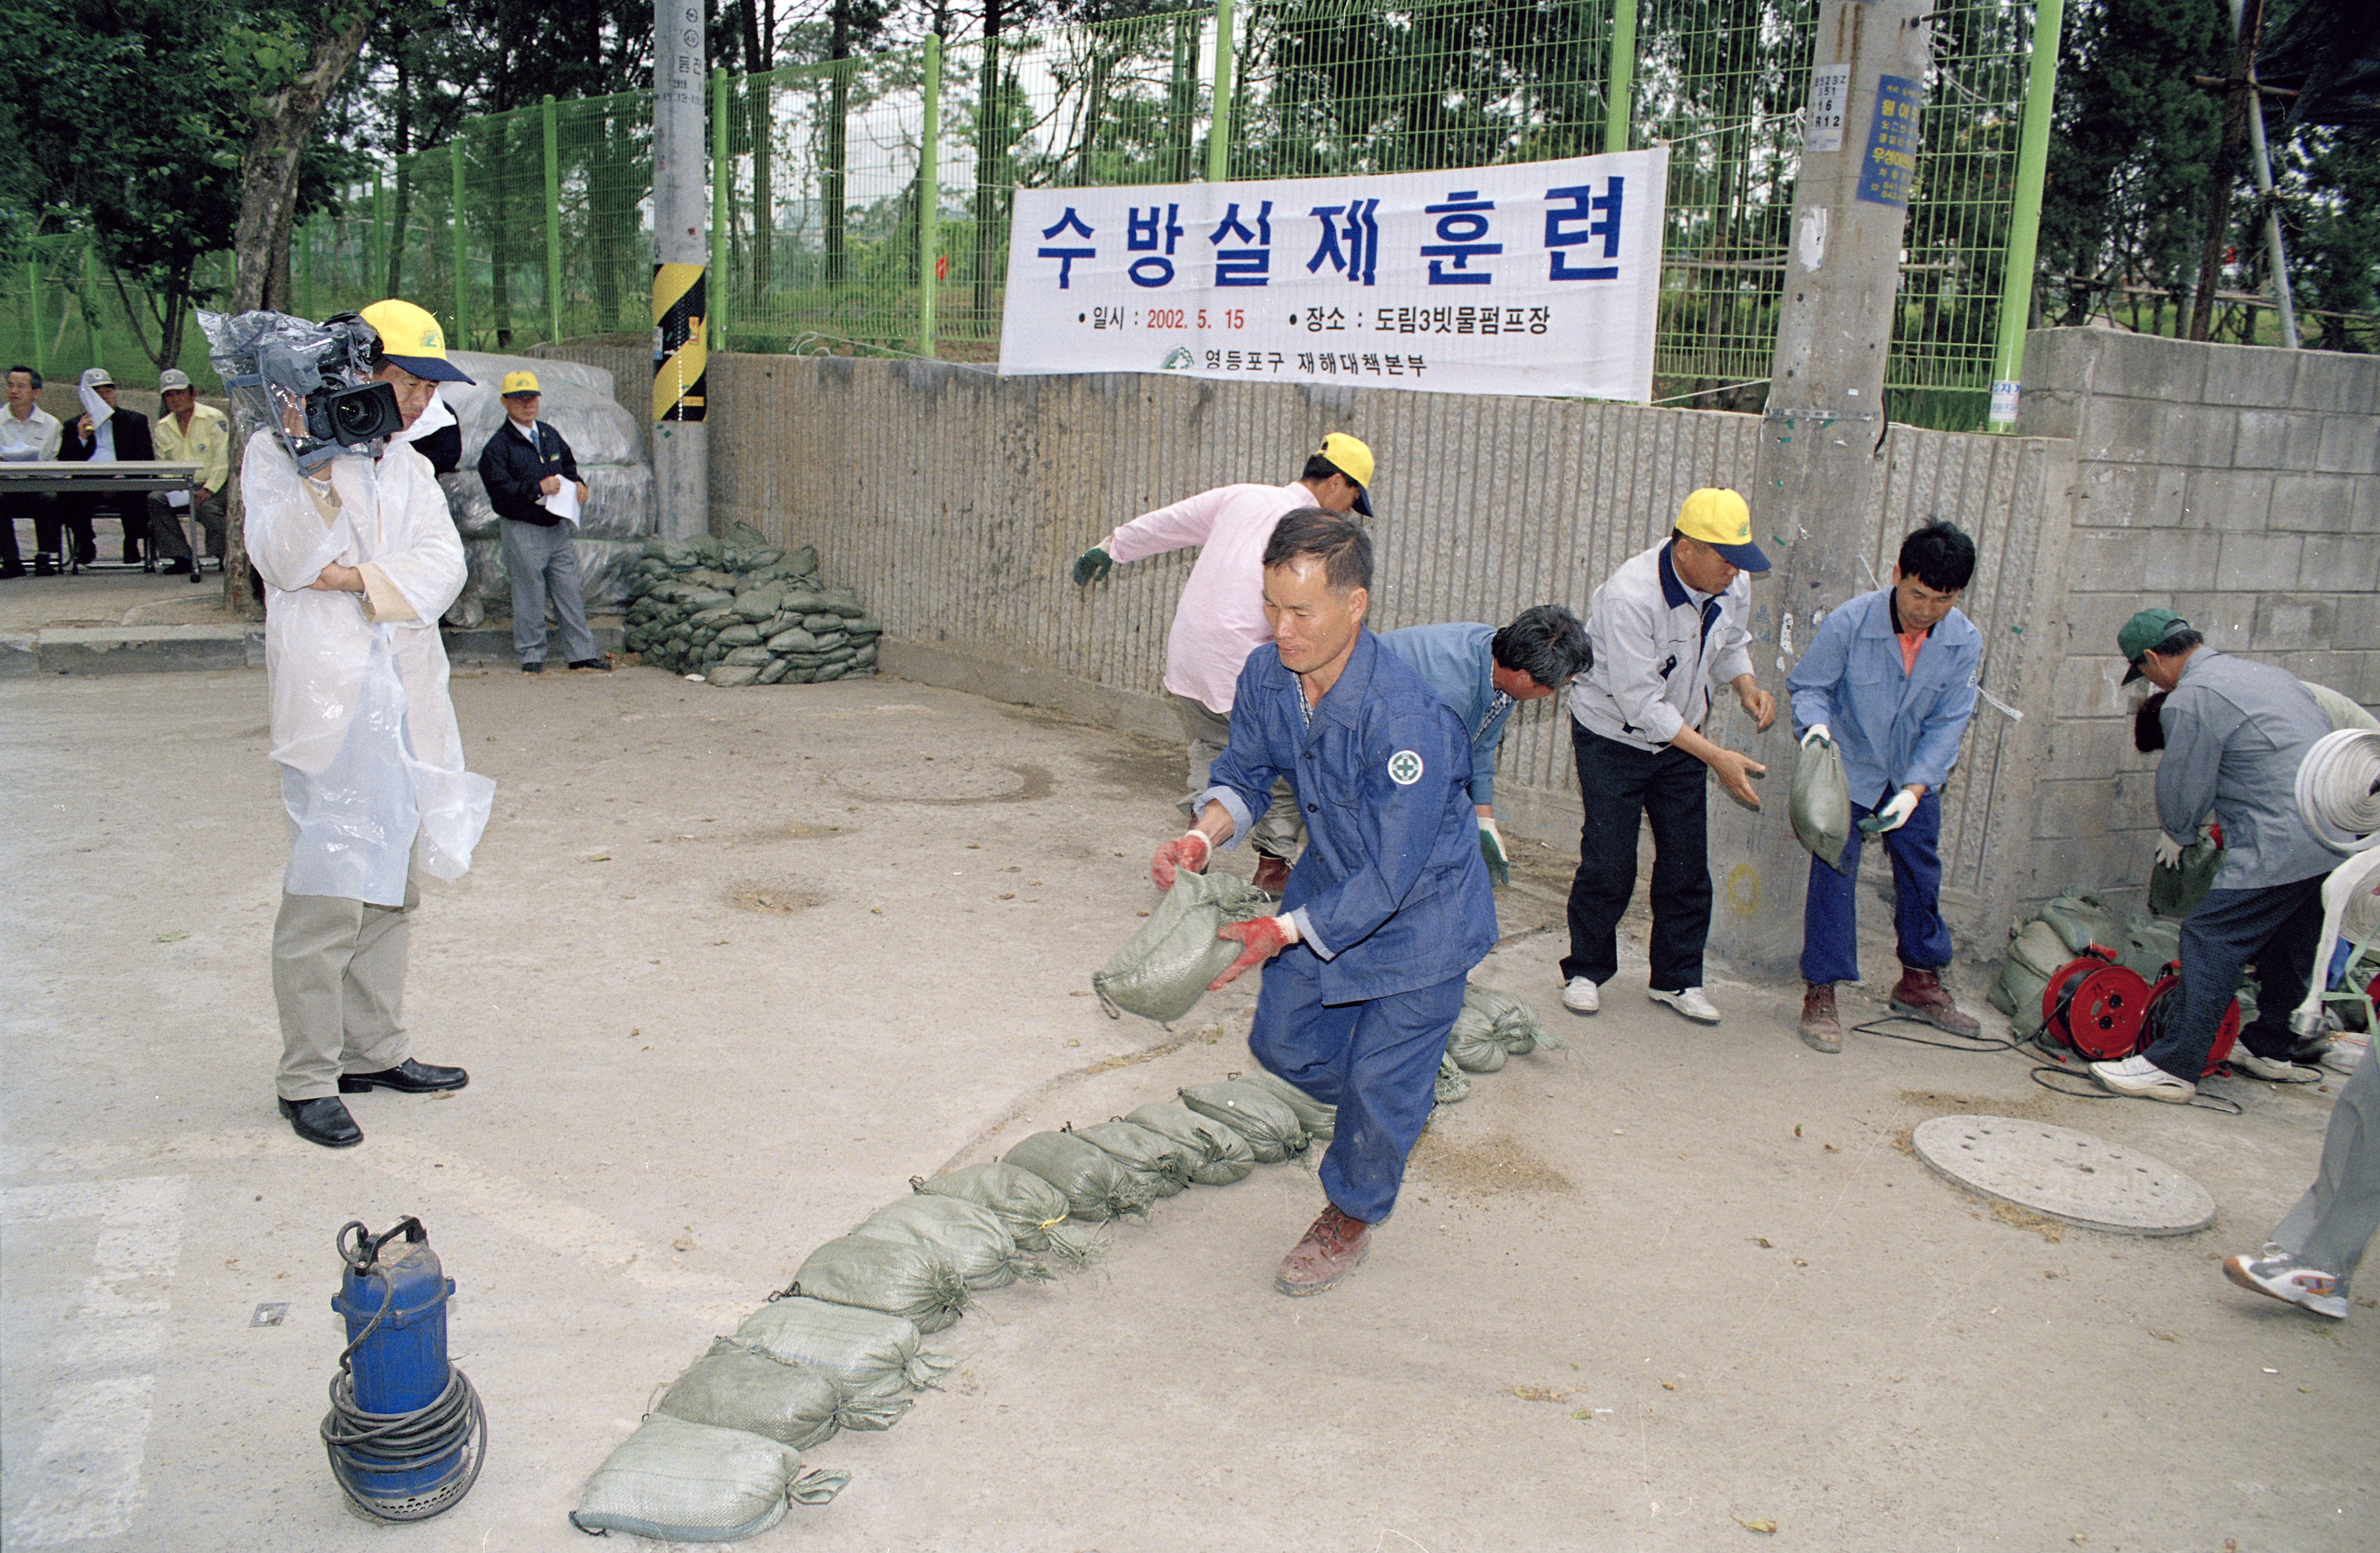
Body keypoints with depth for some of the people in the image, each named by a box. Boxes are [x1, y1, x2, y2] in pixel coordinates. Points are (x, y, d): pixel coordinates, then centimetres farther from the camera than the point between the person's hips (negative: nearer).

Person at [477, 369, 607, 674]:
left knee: (570, 593, 8)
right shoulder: (498, 446, -7)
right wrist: (538, 489, -20)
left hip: (558, 527, 6)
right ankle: (532, 655, 13)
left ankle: (581, 653, 14)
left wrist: (577, 484, 6)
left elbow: (568, 464, 27)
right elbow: (499, 488, -16)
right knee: (529, 598, 2)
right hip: (524, 532, -6)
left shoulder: (550, 436, 13)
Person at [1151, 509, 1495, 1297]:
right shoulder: (1265, 675, -16)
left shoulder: (1404, 718, -37)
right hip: (1328, 879, 7)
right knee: (1283, 1041, 16)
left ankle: (1349, 1219, 29)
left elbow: (1390, 876, -32)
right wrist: (1202, 836, -20)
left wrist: (1284, 931, -33)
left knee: (1379, 1080, 1)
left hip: (1419, 912, -7)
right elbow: (1244, 775, 1)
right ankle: (1402, 1107, 45)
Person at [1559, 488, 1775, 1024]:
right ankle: (1585, 970, 17)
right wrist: (1718, 758, -32)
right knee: (1609, 863, -4)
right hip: (1612, 737, -5)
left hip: (1680, 738, 6)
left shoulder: (1731, 587, -9)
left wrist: (1748, 687, -9)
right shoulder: (1629, 596, -30)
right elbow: (1641, 703, -30)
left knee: (1687, 863, 3)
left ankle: (1678, 979, 18)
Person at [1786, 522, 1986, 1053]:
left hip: (1915, 776, 4)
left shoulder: (1965, 642, -15)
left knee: (1922, 873, 14)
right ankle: (1820, 994, 1)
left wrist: (1915, 789, -21)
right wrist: (1816, 723, -34)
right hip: (1848, 769, -4)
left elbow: (1947, 723, -11)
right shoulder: (1849, 624, -24)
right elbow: (1808, 685, -12)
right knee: (1834, 872, -8)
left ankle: (1920, 981, 34)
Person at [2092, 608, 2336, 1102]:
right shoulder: (2267, 673, 19)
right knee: (2289, 948, 22)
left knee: (2211, 942, -7)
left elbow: (2183, 797, -4)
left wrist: (2174, 835, 18)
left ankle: (2173, 1066, -8)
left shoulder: (2190, 700, -8)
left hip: (2281, 848, -9)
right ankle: (2272, 1050, 36)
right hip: (2340, 840, 9)